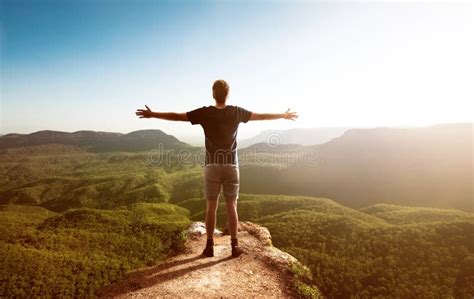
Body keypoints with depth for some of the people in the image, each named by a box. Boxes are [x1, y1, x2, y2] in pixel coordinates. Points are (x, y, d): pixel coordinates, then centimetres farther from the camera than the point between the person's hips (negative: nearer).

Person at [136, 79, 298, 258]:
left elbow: (177, 116, 2)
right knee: (232, 206, 7)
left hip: (212, 166, 0)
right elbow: (261, 116, 11)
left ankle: (209, 246, 14)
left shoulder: (205, 113, -3)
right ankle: (234, 246, 14)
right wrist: (283, 115, 26)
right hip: (231, 165, 1)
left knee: (211, 206, 7)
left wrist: (152, 114, 16)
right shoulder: (236, 112, 0)